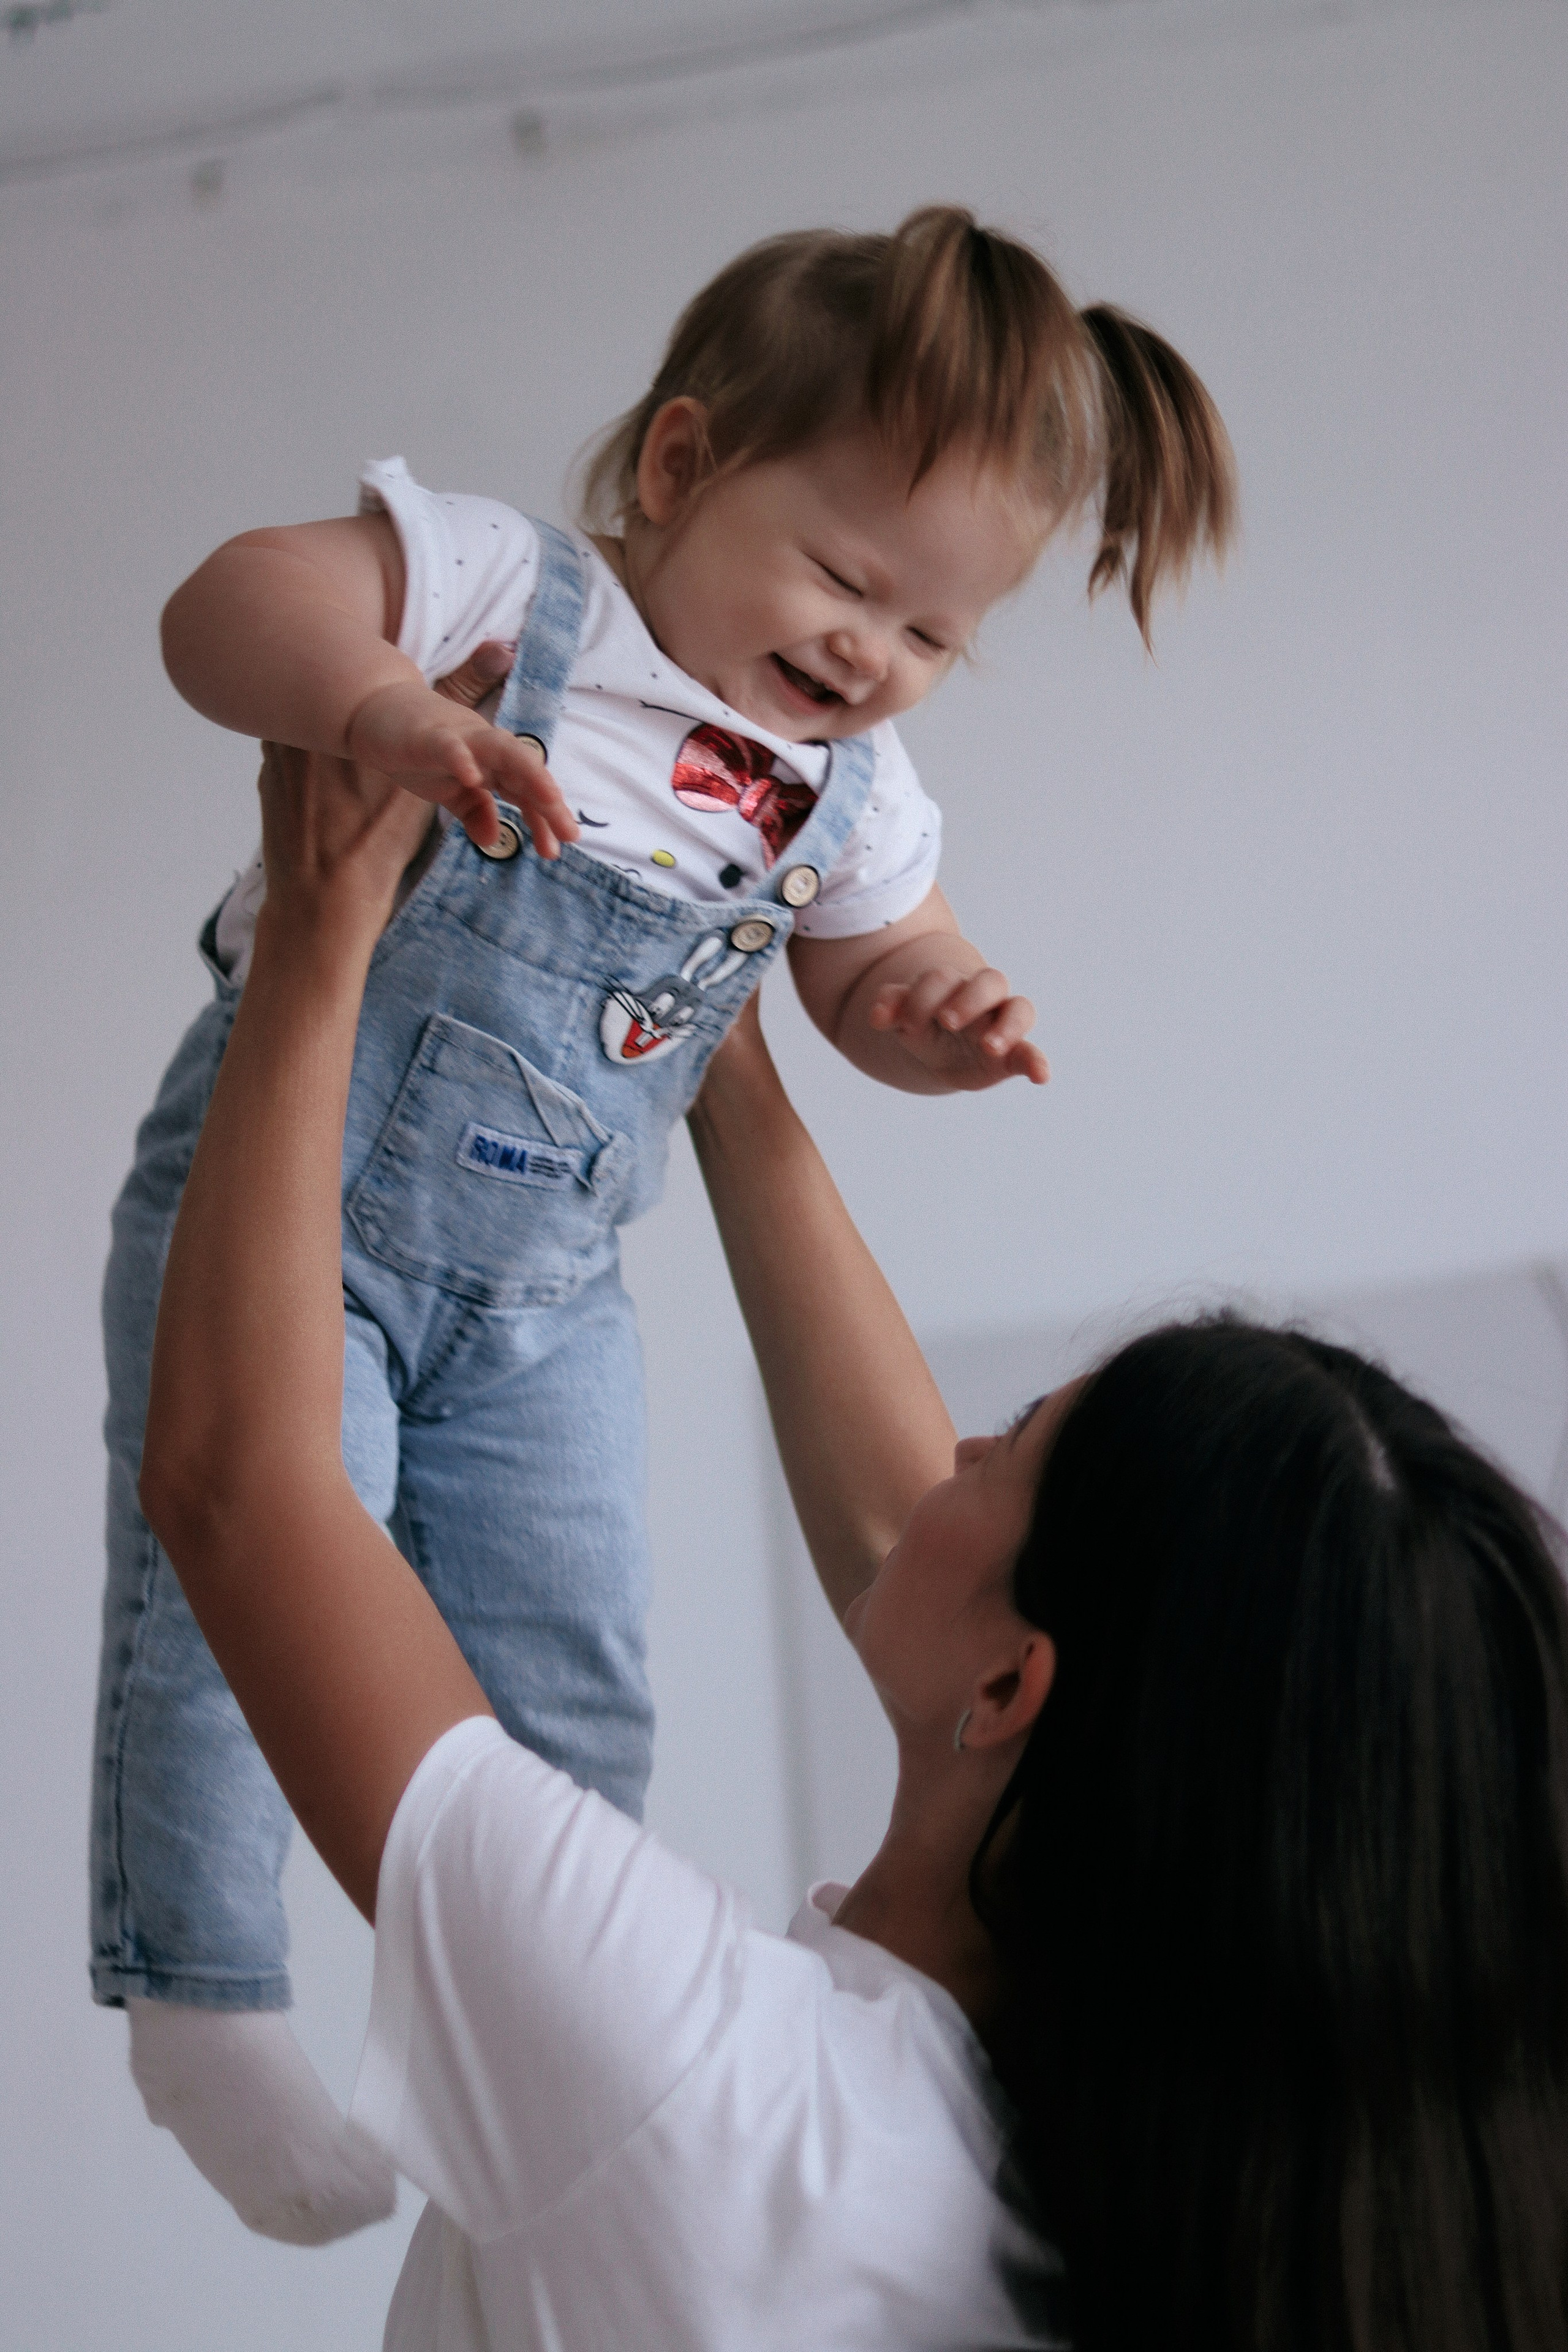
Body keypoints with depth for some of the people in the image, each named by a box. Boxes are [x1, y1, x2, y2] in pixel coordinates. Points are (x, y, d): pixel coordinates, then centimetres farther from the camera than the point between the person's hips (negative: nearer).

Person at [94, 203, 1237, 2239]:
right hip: (284, 1211, -5)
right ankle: (201, 1992, 8)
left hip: (541, 1295, 5)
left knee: (573, 1671, 8)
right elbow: (233, 604, -26)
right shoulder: (509, 595, -16)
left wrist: (940, 1010, -9)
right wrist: (381, 707, -47)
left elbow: (870, 970, 16)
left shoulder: (851, 794, 2)